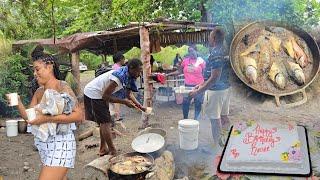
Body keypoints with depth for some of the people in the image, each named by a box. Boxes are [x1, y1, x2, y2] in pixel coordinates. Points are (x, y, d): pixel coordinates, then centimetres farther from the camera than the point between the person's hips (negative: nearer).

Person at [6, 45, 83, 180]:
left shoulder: (62, 87, -12)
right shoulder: (39, 92, 9)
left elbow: (79, 115, -22)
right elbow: (28, 116, 11)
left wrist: (47, 119, -26)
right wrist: (18, 103, -7)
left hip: (60, 145, -7)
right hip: (44, 145, 7)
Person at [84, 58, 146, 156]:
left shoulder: (128, 76, -5)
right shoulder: (118, 77, -32)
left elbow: (129, 94, 2)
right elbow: (106, 96, -27)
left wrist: (139, 106, -10)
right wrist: (123, 101, -24)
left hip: (101, 94, 10)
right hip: (94, 94, -10)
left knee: (104, 122, 14)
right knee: (105, 122, -8)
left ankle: (103, 149, 24)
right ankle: (112, 151, -1)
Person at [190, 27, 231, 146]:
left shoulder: (215, 54, -21)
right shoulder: (225, 51, 8)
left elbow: (215, 78, -27)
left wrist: (198, 91, -23)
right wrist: (202, 85, 20)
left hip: (215, 90, -9)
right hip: (226, 88, 9)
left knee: (215, 119, 1)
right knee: (224, 116, 16)